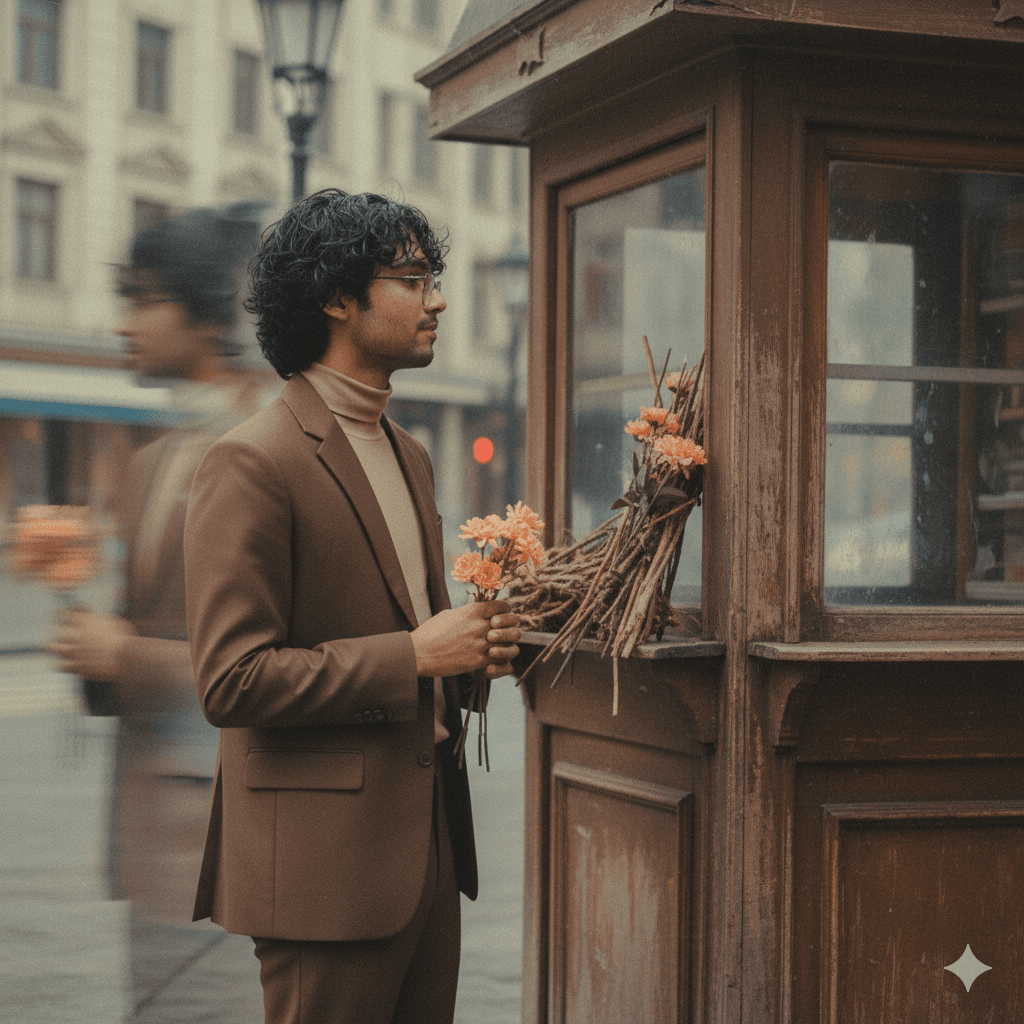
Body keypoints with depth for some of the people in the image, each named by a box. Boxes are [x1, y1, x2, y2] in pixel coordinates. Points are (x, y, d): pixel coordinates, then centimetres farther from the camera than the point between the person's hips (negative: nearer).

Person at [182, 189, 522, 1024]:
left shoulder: (410, 456, 16)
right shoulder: (253, 464, -13)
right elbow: (231, 681, -19)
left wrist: (472, 644, 4)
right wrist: (418, 653, -18)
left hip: (429, 833, 8)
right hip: (326, 854, -8)